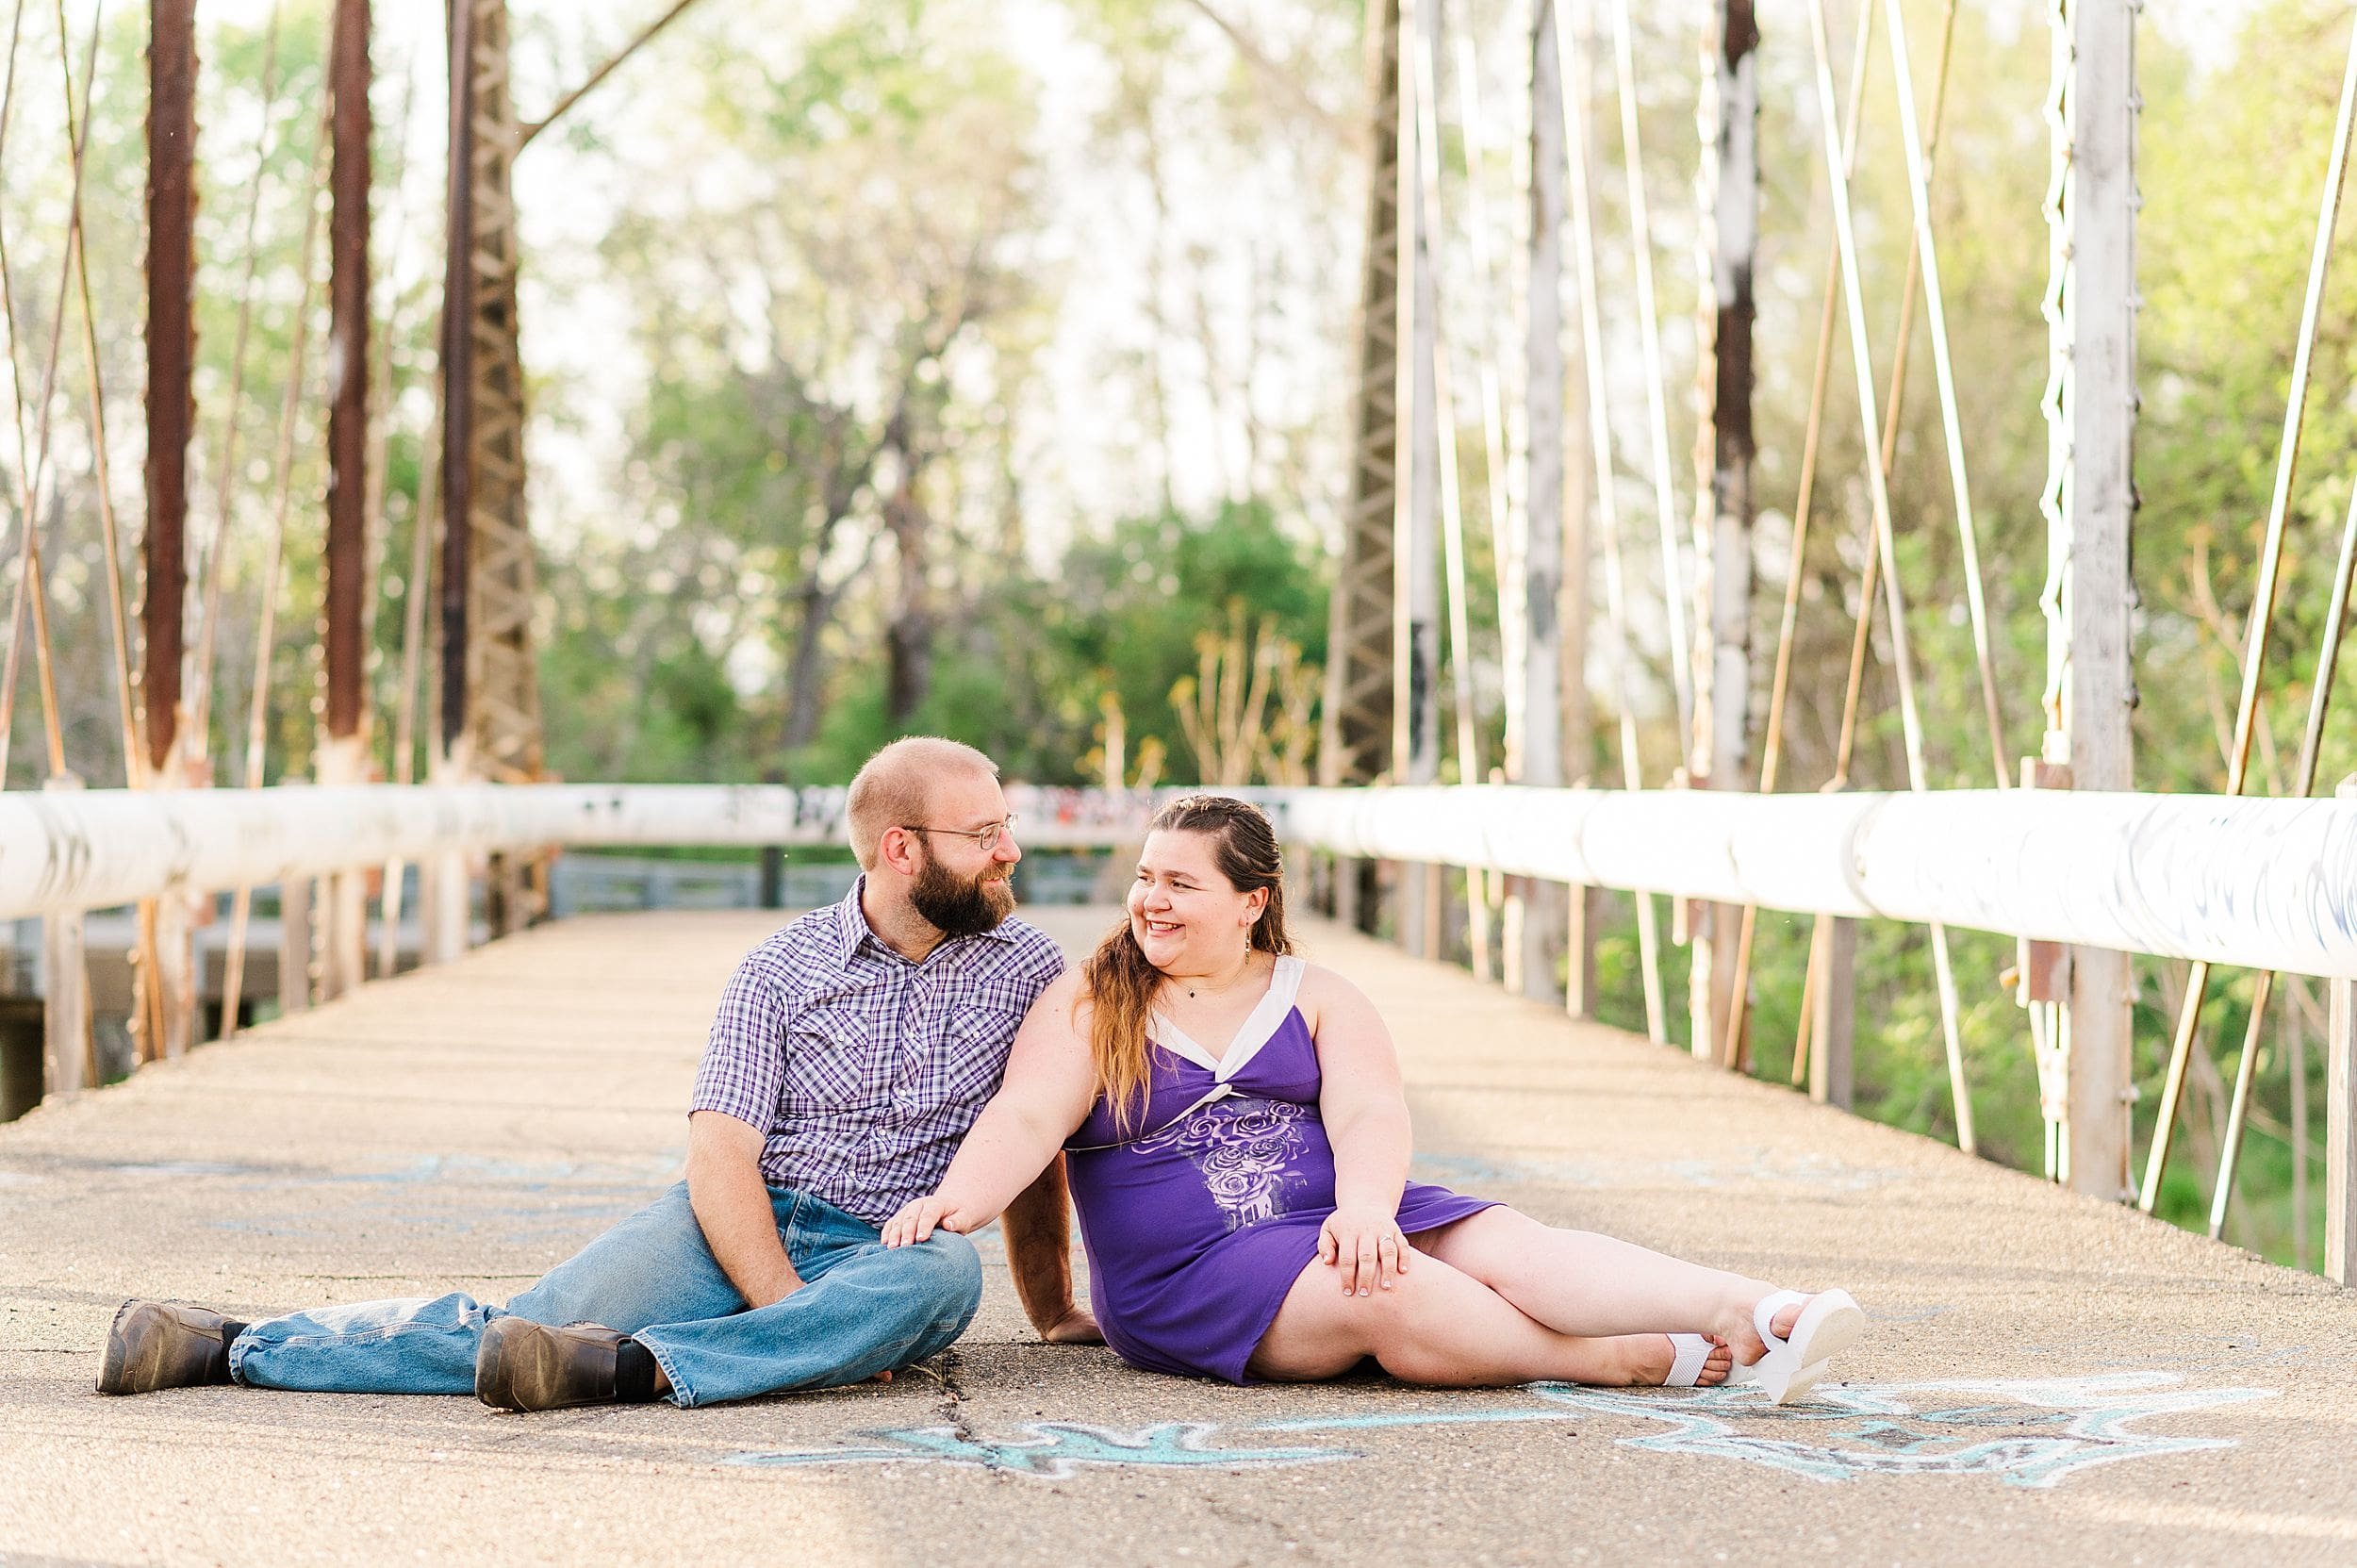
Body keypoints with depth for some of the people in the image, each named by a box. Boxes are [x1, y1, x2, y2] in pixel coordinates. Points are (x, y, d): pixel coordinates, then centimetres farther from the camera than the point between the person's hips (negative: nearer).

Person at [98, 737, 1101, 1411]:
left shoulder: (1026, 966, 6)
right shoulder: (783, 968, 1)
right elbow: (719, 1156, -9)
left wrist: (1052, 1310, 17)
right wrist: (795, 1312, -22)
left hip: (882, 1252, 0)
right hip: (735, 1228, 0)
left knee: (943, 1276, -38)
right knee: (550, 1318, -25)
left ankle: (632, 1366, -48)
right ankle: (227, 1347, -24)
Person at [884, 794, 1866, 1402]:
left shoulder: (1318, 1000, 12)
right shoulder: (1087, 1008, 6)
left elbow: (1369, 1115, -4)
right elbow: (1027, 1121, -9)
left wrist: (1366, 1209, -27)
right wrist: (956, 1202, -31)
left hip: (1338, 1224, 3)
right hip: (1185, 1275, -3)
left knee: (1507, 1244, -24)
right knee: (1396, 1295, -31)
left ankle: (1758, 1316, -42)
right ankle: (1665, 1361, -30)